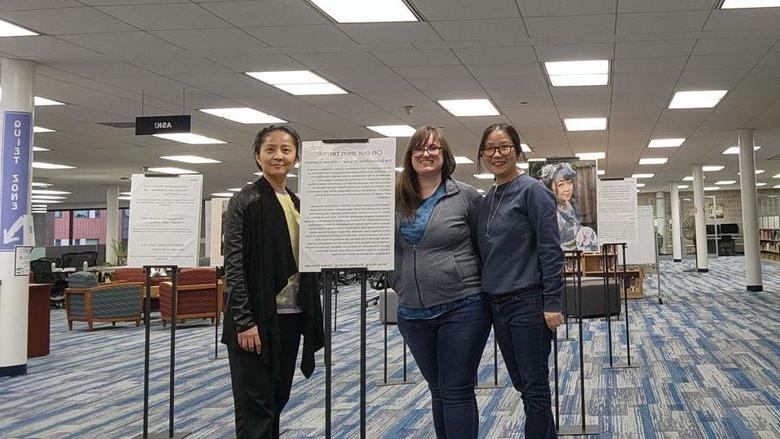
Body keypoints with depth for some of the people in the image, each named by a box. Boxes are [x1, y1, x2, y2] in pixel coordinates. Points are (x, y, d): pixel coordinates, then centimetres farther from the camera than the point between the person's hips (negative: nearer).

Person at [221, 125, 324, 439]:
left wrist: (312, 317, 13)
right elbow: (233, 264, -12)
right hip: (258, 319, -7)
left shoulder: (297, 204, 13)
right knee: (255, 407, -2)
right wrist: (244, 321, -18)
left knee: (277, 401, 14)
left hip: (291, 316, 7)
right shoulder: (245, 201, -7)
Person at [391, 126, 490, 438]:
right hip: (413, 314, 4)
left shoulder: (466, 196, -4)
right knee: (438, 391, 16)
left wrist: (478, 283, 1)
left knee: (457, 392, -1)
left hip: (461, 309, -4)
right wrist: (400, 284, 8)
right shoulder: (398, 200, 5)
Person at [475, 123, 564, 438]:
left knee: (534, 388, -1)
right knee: (522, 385, 16)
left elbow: (550, 250, -14)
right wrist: (487, 298, 16)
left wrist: (552, 303, -18)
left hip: (527, 302, -8)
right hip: (497, 304, 8)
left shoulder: (532, 191, -9)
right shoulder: (488, 199, 13)